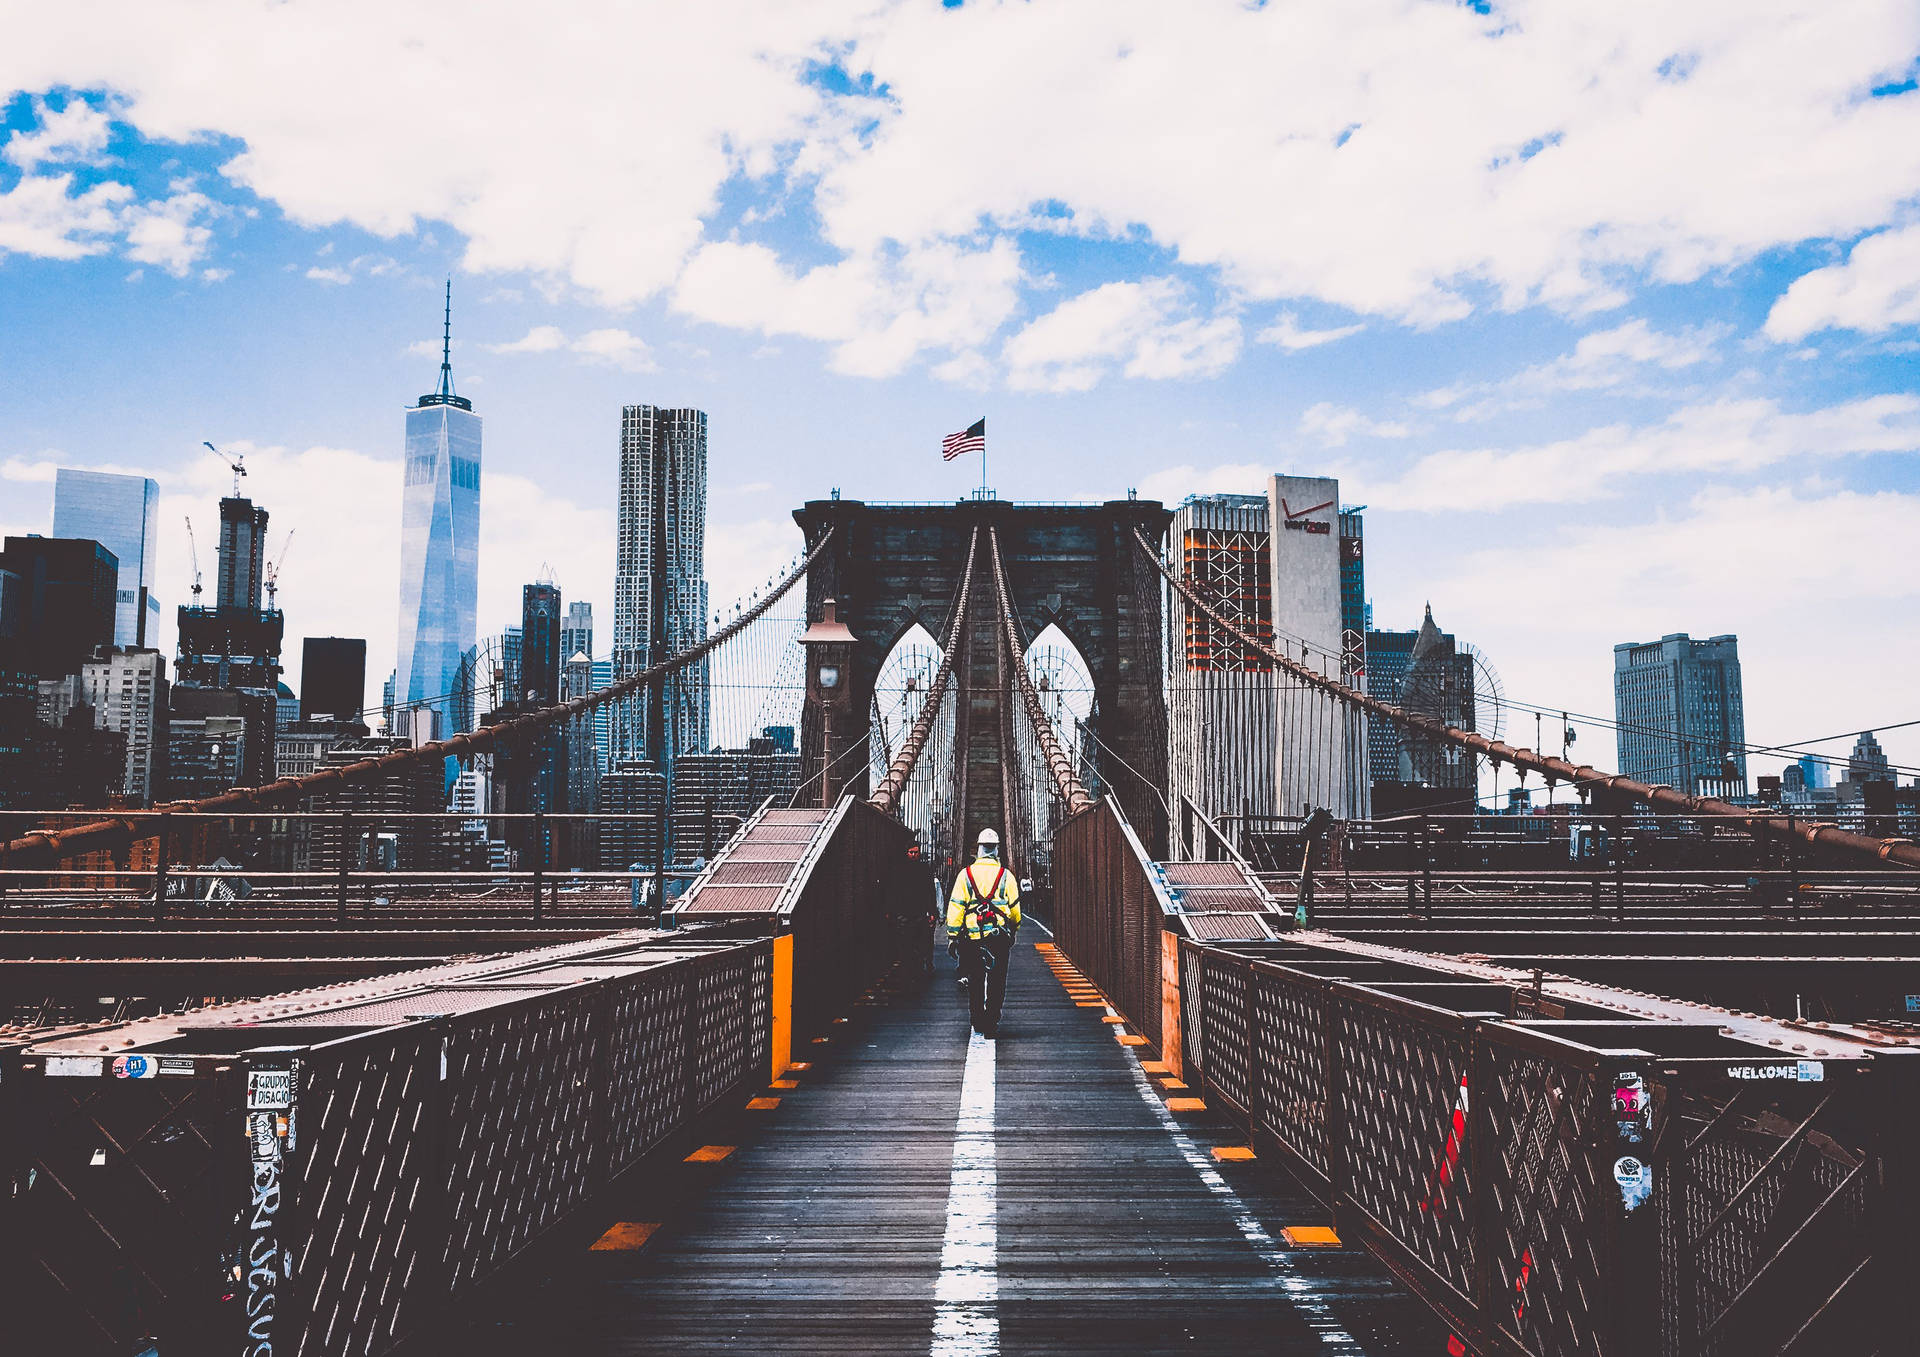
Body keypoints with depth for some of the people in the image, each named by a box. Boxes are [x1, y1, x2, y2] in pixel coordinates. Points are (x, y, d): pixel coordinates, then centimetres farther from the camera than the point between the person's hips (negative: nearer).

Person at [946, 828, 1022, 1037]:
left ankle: (978, 1023, 19)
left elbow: (955, 907, -2)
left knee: (975, 983, 12)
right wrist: (1014, 931, 23)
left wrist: (952, 937, 3)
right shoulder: (1006, 876, 0)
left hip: (972, 937, 1)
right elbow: (1015, 909, 7)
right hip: (1000, 938, -1)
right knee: (996, 983, 4)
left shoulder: (966, 874, 0)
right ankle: (991, 1025, 1)